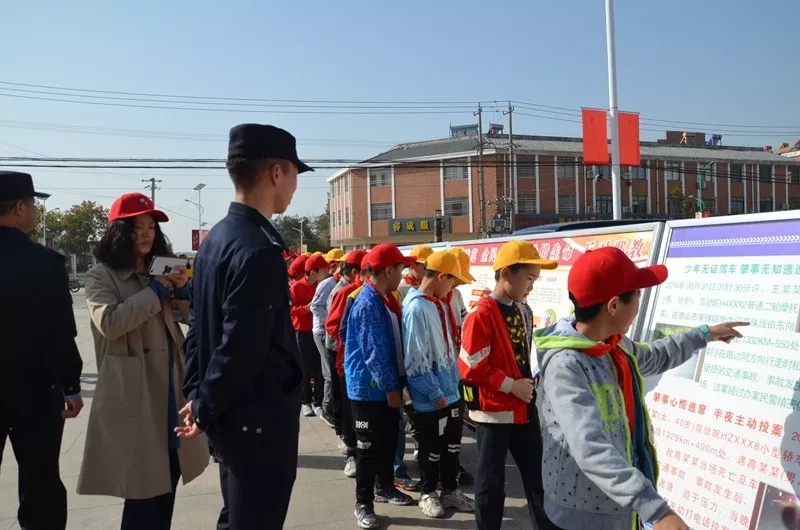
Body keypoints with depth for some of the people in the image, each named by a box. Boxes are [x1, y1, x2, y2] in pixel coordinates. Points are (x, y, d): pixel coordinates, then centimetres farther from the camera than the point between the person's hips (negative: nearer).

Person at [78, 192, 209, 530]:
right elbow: (109, 322, -20)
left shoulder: (160, 269, 15)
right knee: (143, 484, -3)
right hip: (133, 389, -6)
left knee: (169, 473, 13)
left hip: (171, 384, 6)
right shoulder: (101, 275, -3)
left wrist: (183, 289, -3)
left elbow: (188, 317, 16)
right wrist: (156, 290, -16)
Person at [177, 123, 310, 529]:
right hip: (260, 418, -9)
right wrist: (207, 411, -12)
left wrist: (195, 394, 11)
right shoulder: (259, 249, -23)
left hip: (233, 414, 9)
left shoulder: (218, 238, 7)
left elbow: (200, 325, 10)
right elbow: (240, 348, -25)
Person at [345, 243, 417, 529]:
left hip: (386, 385, 9)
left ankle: (384, 486, 37)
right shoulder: (368, 304, -23)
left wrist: (396, 383, 15)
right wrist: (390, 387, -16)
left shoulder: (385, 299, 7)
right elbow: (374, 352, -23)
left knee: (388, 440, 20)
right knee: (369, 446, 3)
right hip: (370, 388, -9)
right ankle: (363, 503, 16)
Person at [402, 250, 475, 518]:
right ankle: (428, 493, 29)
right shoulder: (416, 308, -21)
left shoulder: (439, 304, 7)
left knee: (452, 444, 18)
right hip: (431, 397, -8)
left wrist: (454, 382, 14)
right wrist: (434, 393, -17)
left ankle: (450, 490, 34)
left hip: (450, 391, 8)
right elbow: (415, 358, -22)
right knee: (432, 449, 10)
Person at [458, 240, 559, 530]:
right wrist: (512, 386, -16)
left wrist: (528, 385, 7)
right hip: (493, 412, -7)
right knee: (491, 481, 7)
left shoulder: (522, 311, 7)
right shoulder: (481, 314, -17)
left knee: (538, 476, 13)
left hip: (523, 409, 7)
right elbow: (471, 368, -20)